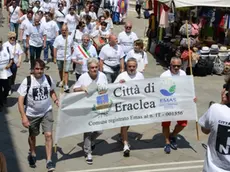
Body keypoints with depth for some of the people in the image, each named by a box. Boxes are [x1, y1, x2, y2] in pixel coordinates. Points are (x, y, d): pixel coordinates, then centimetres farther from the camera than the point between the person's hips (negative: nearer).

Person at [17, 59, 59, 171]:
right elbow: (20, 100, -17)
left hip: (47, 112, 1)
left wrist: (56, 101, -8)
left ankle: (49, 161, 1)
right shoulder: (27, 81, -19)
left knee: (48, 135, -10)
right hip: (32, 114, -1)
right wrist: (23, 117, -23)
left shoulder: (48, 79, -9)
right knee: (32, 135, 19)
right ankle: (32, 155, 46)